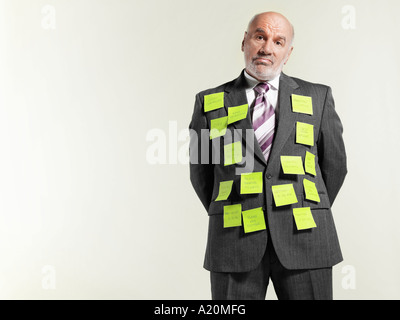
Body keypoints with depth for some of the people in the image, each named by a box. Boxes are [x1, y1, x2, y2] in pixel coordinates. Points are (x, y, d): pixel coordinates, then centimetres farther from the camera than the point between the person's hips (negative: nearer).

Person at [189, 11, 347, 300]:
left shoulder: (317, 97, 9)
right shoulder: (211, 103, 8)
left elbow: (334, 165, 16)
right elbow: (201, 173, 16)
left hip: (303, 239, 1)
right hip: (236, 241, 0)